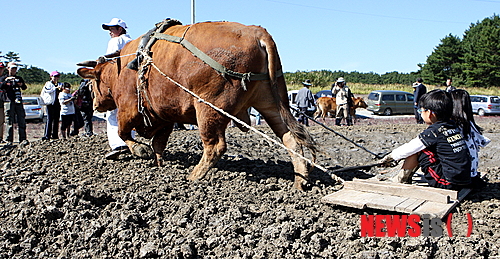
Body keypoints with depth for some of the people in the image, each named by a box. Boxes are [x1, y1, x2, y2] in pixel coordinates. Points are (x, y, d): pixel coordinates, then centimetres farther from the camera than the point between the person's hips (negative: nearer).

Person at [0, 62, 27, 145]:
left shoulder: (19, 78, 19)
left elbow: (24, 88, 9)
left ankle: (23, 138, 0)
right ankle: (9, 140, 1)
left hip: (19, 101, 3)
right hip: (9, 101, -3)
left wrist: (22, 85, -13)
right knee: (9, 121, -3)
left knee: (21, 120, -2)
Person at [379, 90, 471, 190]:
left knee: (417, 151, -1)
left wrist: (390, 157, 13)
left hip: (448, 183, -8)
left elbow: (409, 149, -5)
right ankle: (407, 177, 23)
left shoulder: (434, 131, -14)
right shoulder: (453, 126, 9)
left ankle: (400, 179, 12)